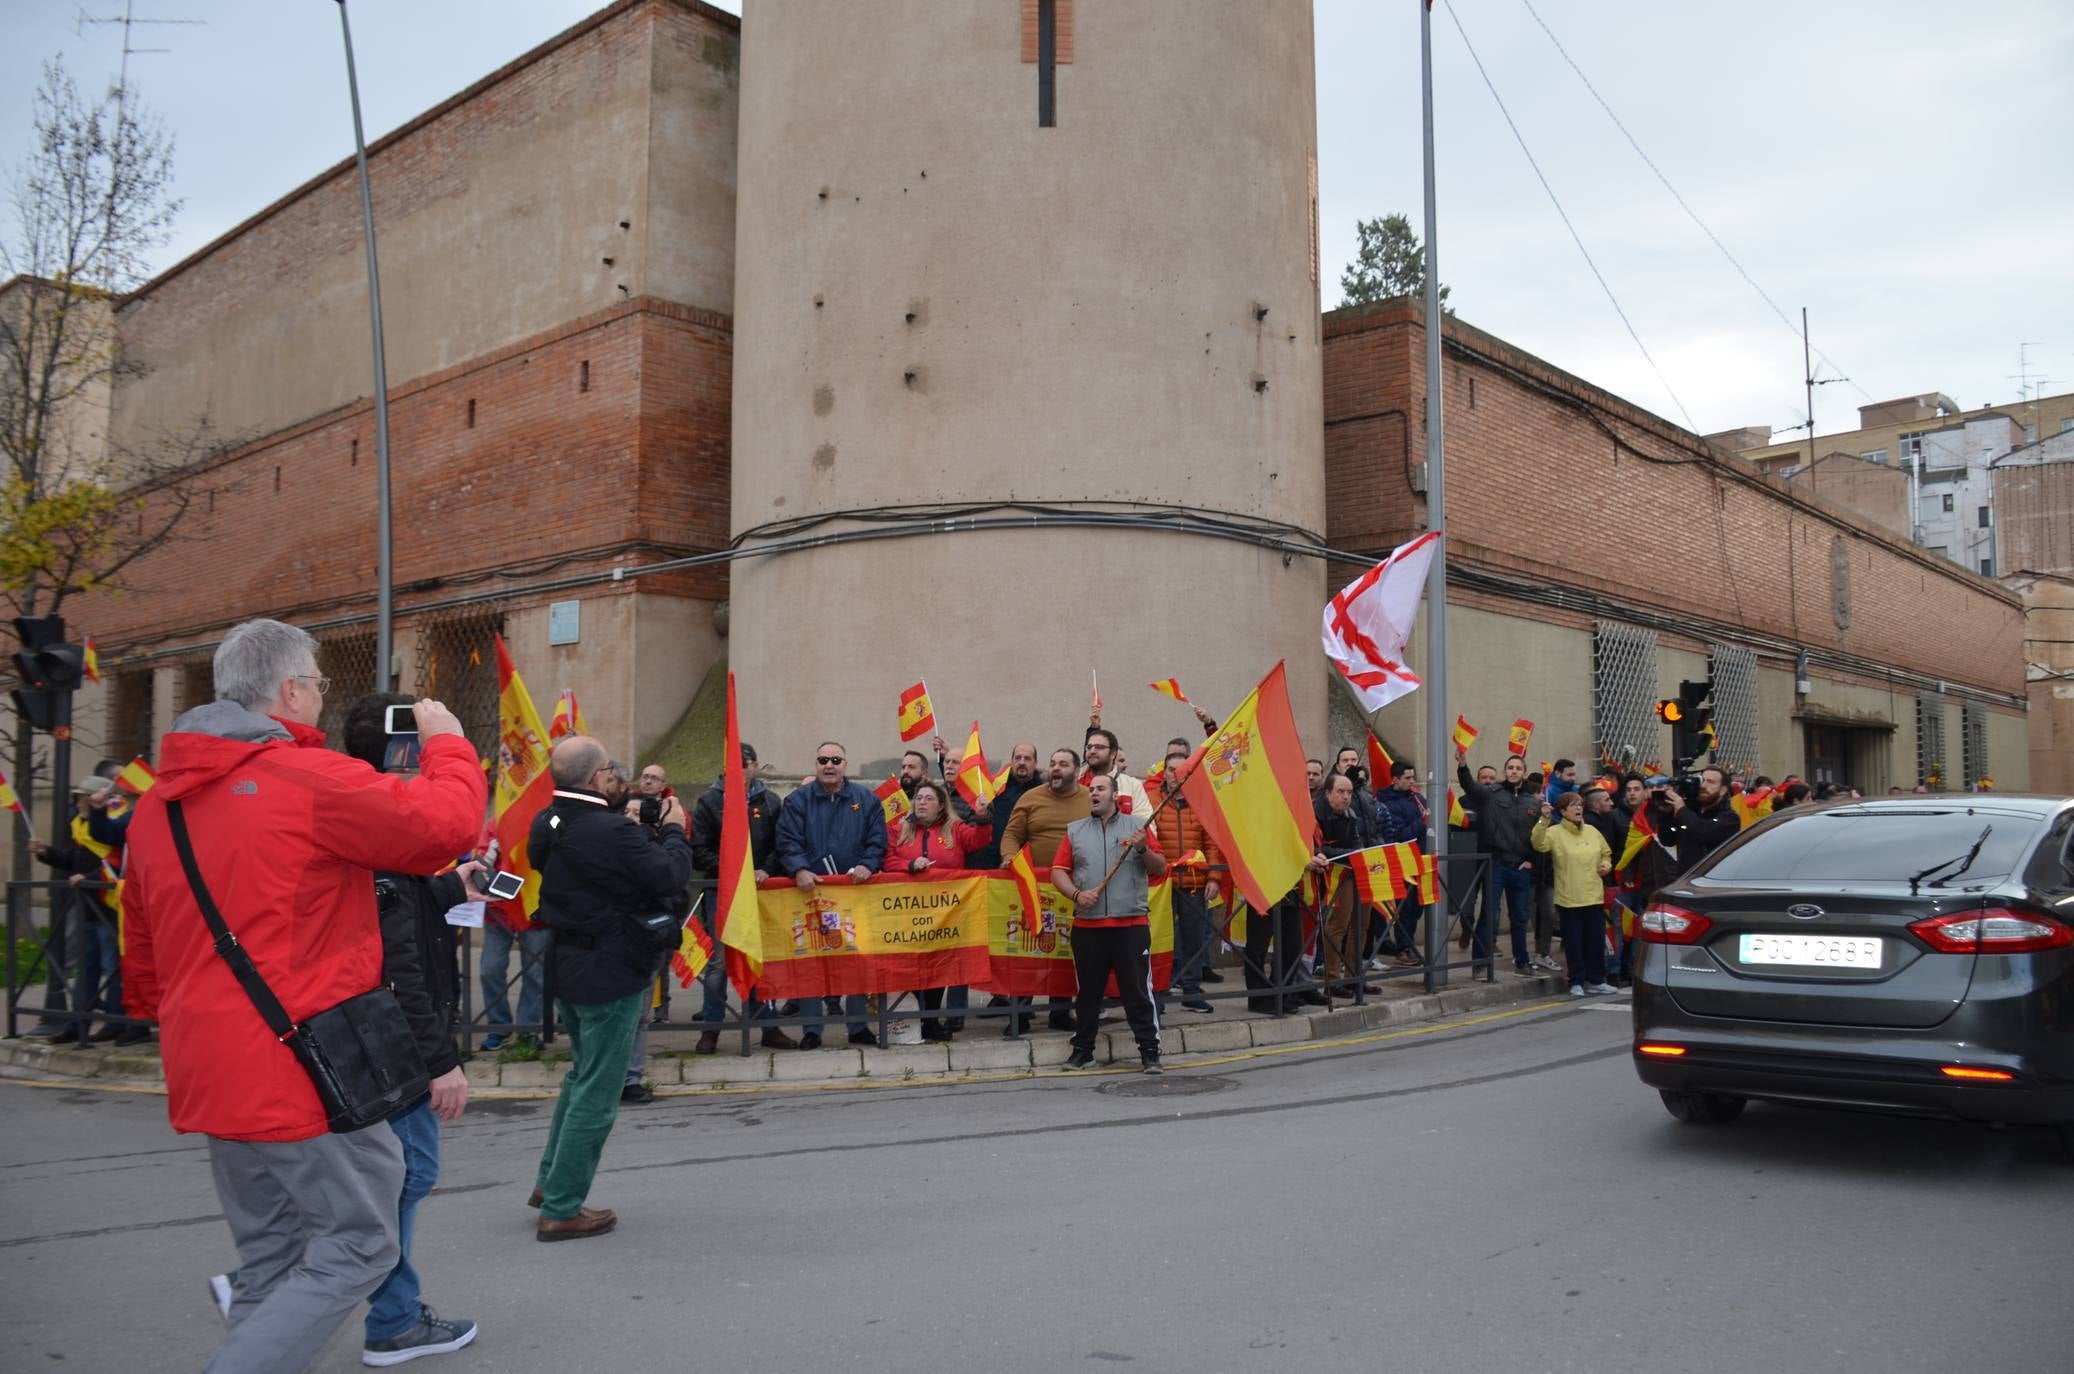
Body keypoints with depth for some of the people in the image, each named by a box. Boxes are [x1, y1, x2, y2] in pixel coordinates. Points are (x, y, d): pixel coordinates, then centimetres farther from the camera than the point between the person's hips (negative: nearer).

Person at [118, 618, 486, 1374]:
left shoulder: (157, 803, 12)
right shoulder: (311, 779, -15)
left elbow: (141, 949, 19)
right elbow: (447, 824, -15)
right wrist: (448, 744, 2)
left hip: (210, 1070, 9)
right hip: (303, 1065, -9)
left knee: (270, 1258, 19)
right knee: (357, 1245, 3)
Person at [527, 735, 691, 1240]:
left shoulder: (546, 824, 0)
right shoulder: (611, 832, -25)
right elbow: (670, 877, -19)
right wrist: (673, 830, -4)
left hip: (564, 966, 9)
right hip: (609, 975, -9)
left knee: (583, 1071, 26)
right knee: (597, 1092, 2)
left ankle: (550, 1179, 33)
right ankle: (561, 1209, 9)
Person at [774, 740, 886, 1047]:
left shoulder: (866, 799, 8)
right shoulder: (797, 801, 4)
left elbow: (877, 840, 3)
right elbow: (788, 843, -5)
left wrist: (867, 865, -14)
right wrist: (800, 870, -22)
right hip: (810, 889, -1)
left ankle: (858, 1025, 17)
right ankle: (811, 1029, 9)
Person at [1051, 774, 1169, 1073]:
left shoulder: (1137, 825, 8)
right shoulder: (1075, 831, 13)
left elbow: (1160, 869, 7)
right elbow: (1058, 871, 8)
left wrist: (1143, 849, -12)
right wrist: (1076, 894, -8)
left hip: (1131, 924, -2)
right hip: (1087, 925, 2)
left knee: (1138, 989, -2)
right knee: (1087, 990, 10)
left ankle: (1149, 1052, 3)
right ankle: (1082, 1050, 21)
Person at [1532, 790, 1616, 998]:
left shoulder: (1592, 832, 11)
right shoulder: (1555, 832, -5)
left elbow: (1606, 853, 24)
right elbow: (1539, 844, -25)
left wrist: (1606, 865, 3)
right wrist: (1544, 820, -34)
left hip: (1594, 897, 5)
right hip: (1569, 899, -5)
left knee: (1596, 941, 10)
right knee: (1573, 942, 2)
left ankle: (1596, 980, 22)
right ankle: (1576, 982, 12)